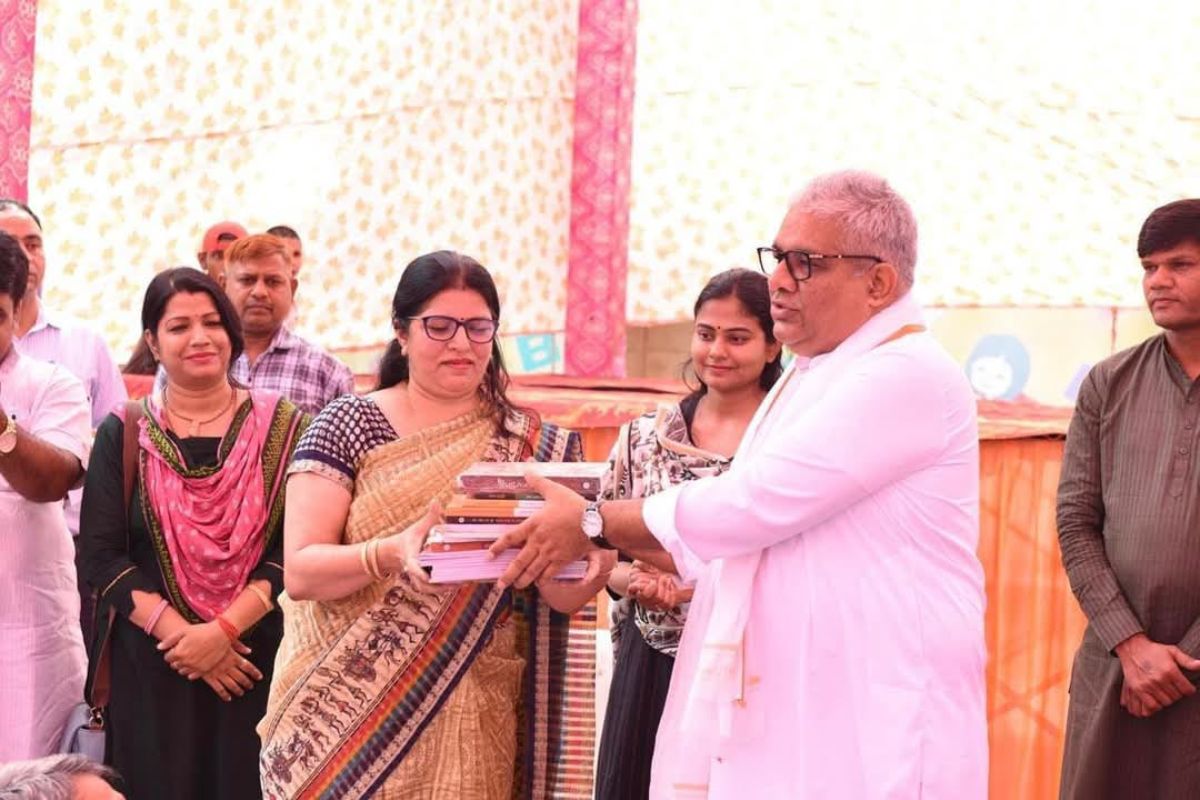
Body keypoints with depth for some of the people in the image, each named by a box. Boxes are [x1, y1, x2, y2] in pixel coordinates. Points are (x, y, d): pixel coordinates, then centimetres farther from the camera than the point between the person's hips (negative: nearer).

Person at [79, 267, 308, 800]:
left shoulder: (282, 429, 3)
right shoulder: (122, 435, 5)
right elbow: (101, 555, -2)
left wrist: (225, 629, -16)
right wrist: (179, 633, -14)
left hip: (259, 657, 0)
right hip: (150, 665, 1)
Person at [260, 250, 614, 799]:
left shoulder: (532, 445, 5)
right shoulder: (348, 425, -1)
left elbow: (560, 595, 0)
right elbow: (300, 571, -11)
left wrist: (590, 570, -24)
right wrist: (392, 554, -29)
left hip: (473, 725, 2)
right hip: (351, 710, -2)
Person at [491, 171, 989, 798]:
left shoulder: (907, 375, -14)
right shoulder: (809, 374, 18)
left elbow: (753, 503, -18)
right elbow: (747, 531, 20)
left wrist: (592, 523, -8)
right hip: (778, 709, 9)